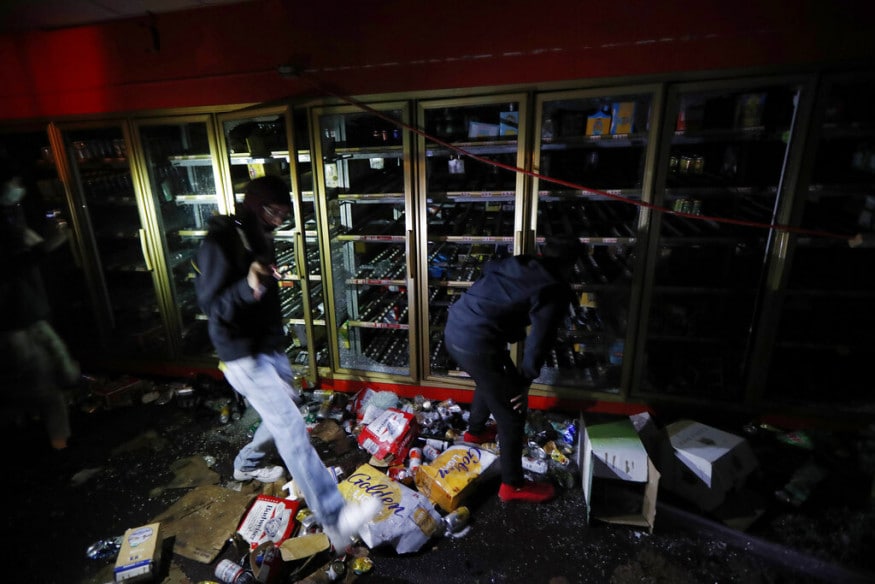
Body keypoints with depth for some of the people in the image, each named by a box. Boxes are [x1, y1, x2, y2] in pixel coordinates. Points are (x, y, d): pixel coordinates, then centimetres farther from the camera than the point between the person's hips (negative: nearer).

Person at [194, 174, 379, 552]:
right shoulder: (220, 243, -17)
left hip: (271, 347, 9)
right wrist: (247, 288, -39)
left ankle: (247, 465, 47)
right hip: (245, 356, -9)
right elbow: (210, 307, -22)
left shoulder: (258, 238, 10)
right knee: (292, 428, -15)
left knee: (285, 414, 22)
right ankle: (334, 520, -13)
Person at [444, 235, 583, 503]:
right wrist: (524, 381, 5)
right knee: (512, 411, 10)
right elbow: (539, 342, -8)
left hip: (453, 328, 9)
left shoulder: (517, 264, 15)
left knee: (489, 382, 33)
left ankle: (475, 430, 57)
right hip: (476, 343, -8)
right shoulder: (556, 292, -4)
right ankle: (513, 485, 26)